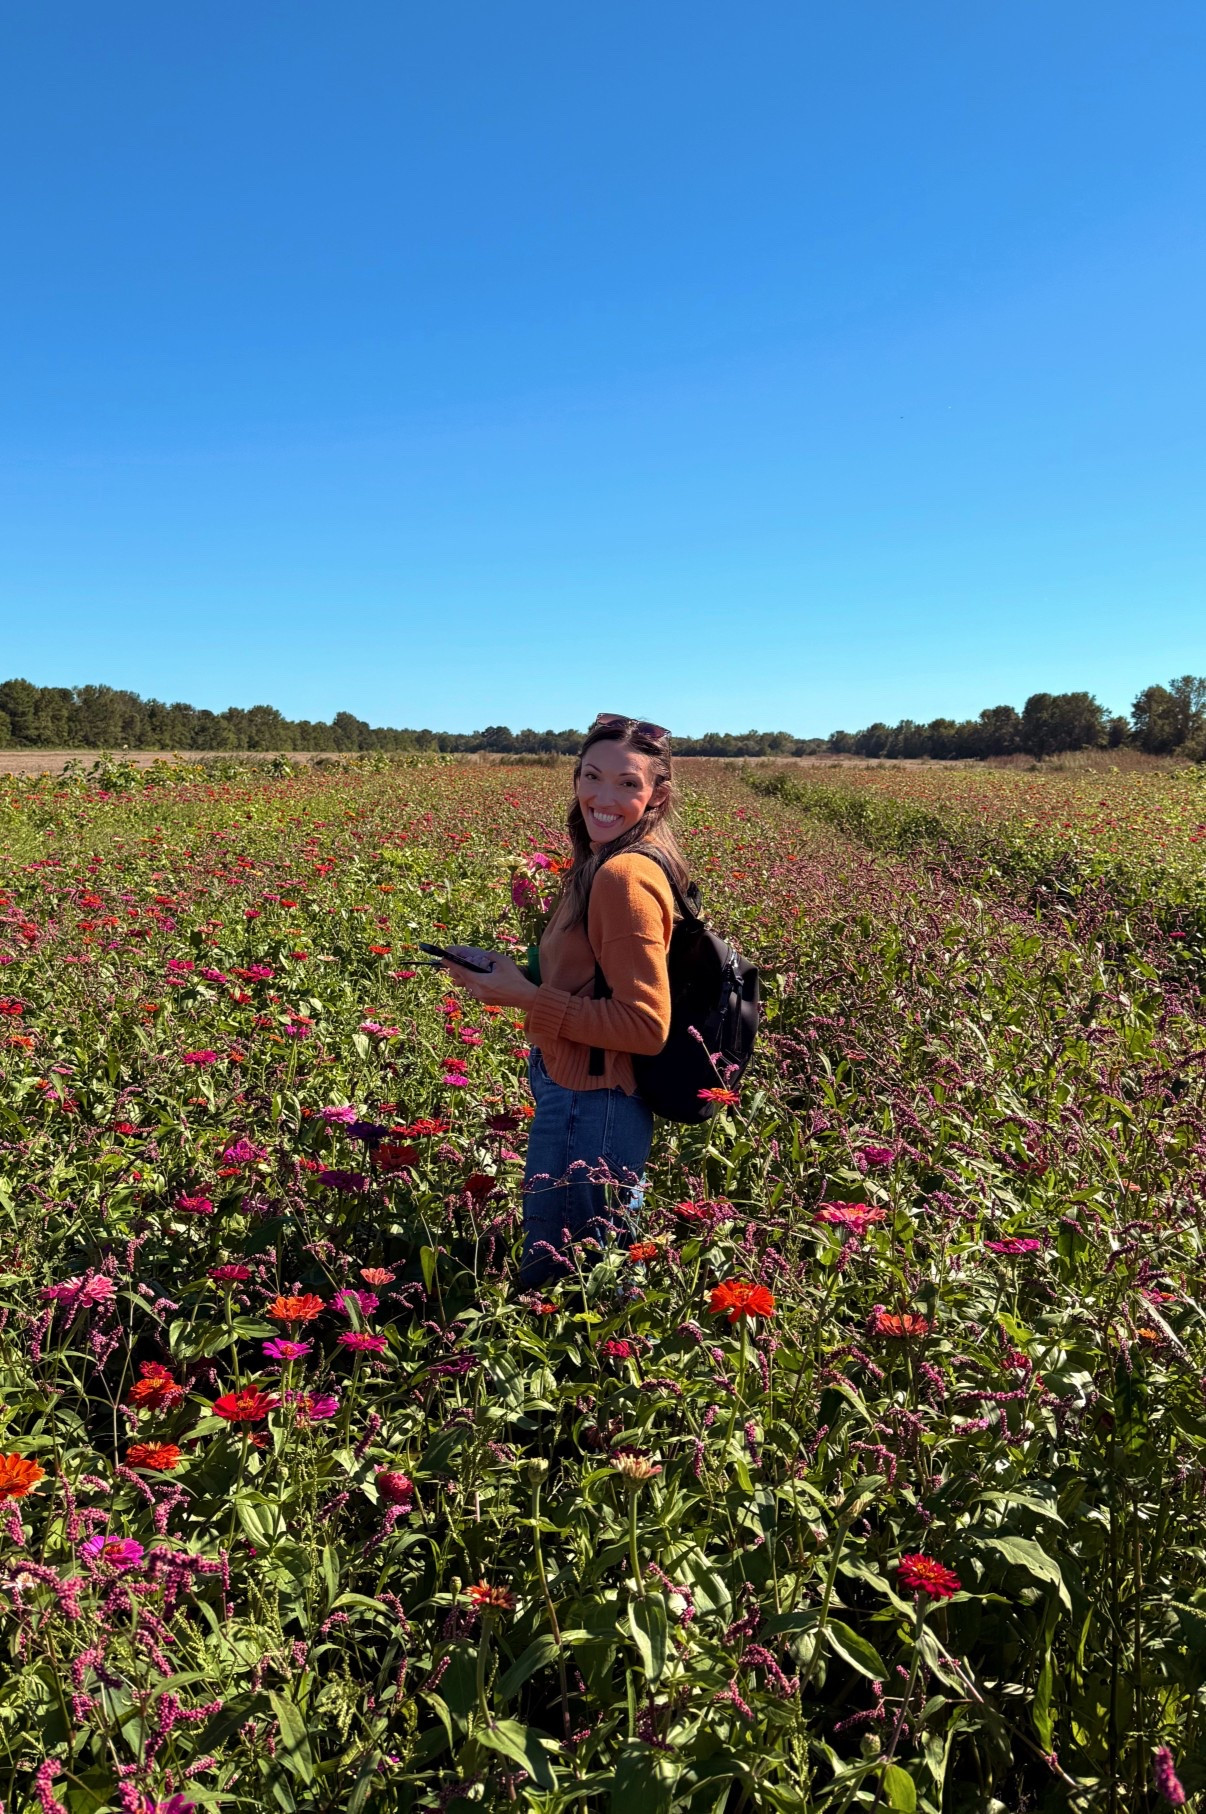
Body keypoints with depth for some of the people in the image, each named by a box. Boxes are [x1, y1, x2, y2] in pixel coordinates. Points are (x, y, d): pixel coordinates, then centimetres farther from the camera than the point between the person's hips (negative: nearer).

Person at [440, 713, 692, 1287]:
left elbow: (646, 1025, -24)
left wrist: (525, 998, -20)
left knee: (551, 1280, 7)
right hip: (588, 1095, 10)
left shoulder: (623, 876, -22)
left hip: (589, 1107, -10)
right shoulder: (606, 862, 7)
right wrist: (506, 970, 3)